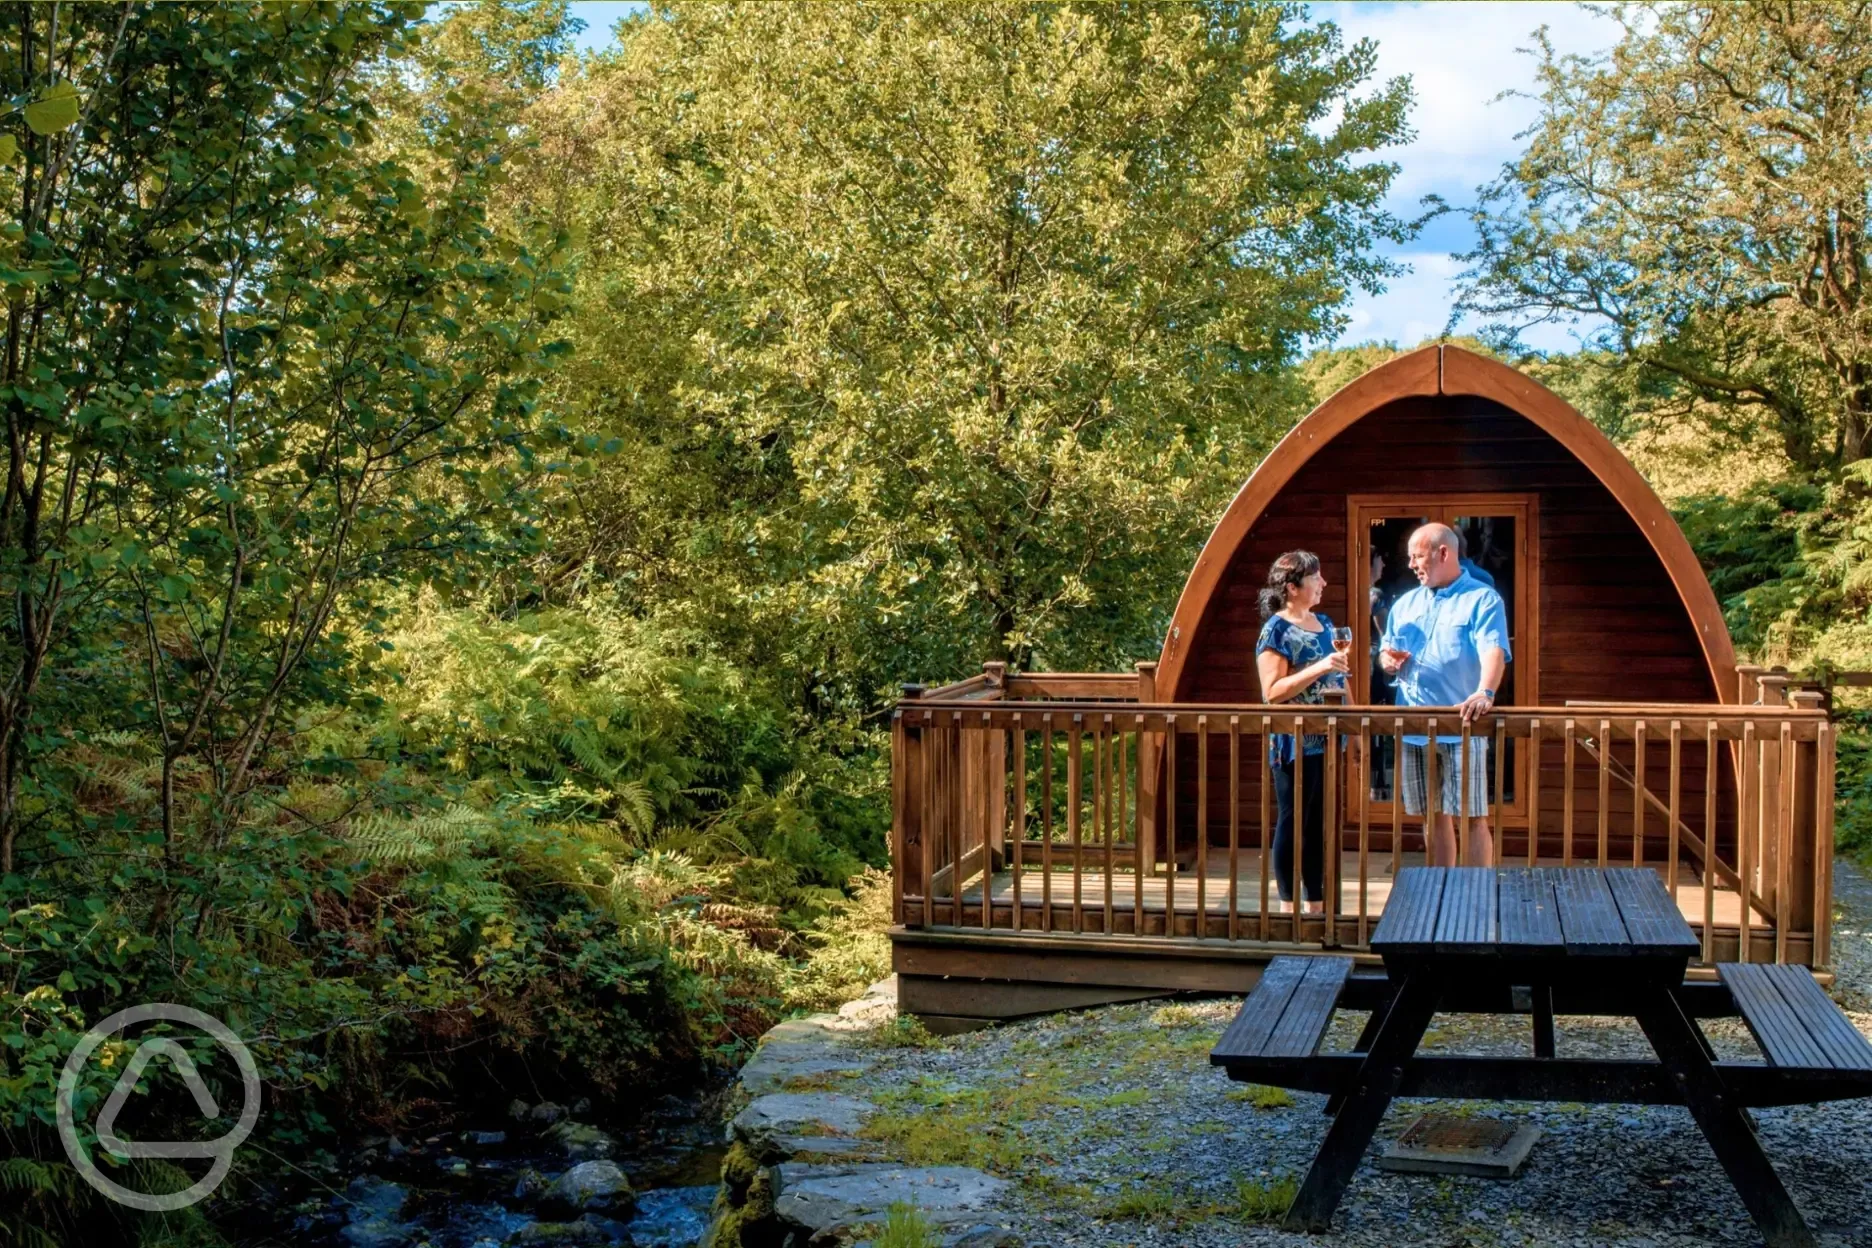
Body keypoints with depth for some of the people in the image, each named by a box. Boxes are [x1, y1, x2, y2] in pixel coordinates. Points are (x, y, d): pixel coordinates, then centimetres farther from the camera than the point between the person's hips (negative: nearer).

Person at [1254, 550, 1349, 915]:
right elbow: (1272, 691, -18)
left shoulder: (1323, 623, 13)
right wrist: (1320, 668, -25)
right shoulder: (1277, 630, -11)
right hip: (1295, 744, -8)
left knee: (1320, 825, 13)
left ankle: (1316, 904, 22)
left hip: (1326, 741, 8)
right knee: (1292, 824, 0)